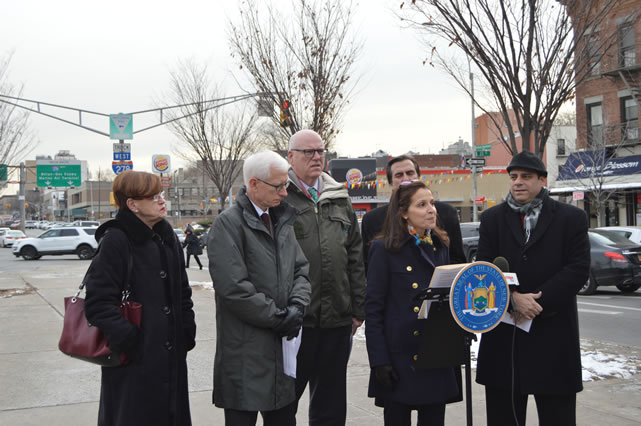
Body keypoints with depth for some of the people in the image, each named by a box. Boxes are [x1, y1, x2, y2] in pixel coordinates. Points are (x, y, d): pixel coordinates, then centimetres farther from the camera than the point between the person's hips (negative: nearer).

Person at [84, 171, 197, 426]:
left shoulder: (167, 237, 10)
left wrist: (187, 332, 9)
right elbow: (98, 303, -17)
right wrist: (128, 340, -20)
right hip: (134, 360, -7)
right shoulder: (116, 241, -13)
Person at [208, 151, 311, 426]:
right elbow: (234, 288, -19)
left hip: (282, 345, 7)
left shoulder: (282, 220, 12)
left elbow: (301, 269, 12)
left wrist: (297, 306, -6)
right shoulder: (229, 223, -12)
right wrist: (278, 318, -12)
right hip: (245, 353, -7)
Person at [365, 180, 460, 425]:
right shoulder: (385, 249, -6)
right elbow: (373, 309, -8)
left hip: (437, 357, 5)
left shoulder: (440, 247, 11)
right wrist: (379, 360, -14)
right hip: (400, 357, -5)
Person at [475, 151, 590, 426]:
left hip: (553, 333, -2)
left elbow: (578, 269, -6)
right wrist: (513, 298, -16)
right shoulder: (492, 219, 10)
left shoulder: (571, 218, 3)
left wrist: (538, 302, -14)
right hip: (503, 333, 2)